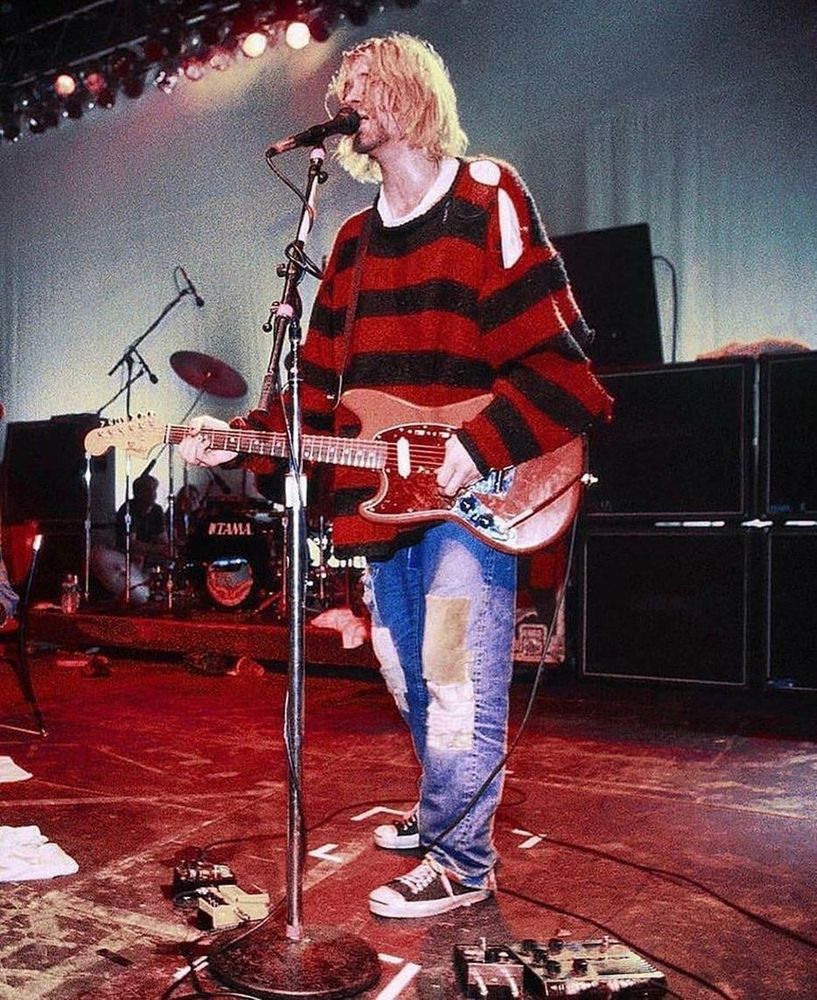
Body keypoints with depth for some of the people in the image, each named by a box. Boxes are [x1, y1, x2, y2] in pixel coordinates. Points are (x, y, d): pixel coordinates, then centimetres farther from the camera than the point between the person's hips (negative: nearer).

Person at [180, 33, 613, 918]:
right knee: (410, 685, 17)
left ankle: (460, 863, 13)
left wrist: (478, 447, -22)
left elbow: (556, 357, -12)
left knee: (458, 688, -6)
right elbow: (322, 380, 14)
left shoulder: (488, 200, -3)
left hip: (475, 492, -7)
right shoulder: (354, 240, 17)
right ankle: (442, 812, 38)